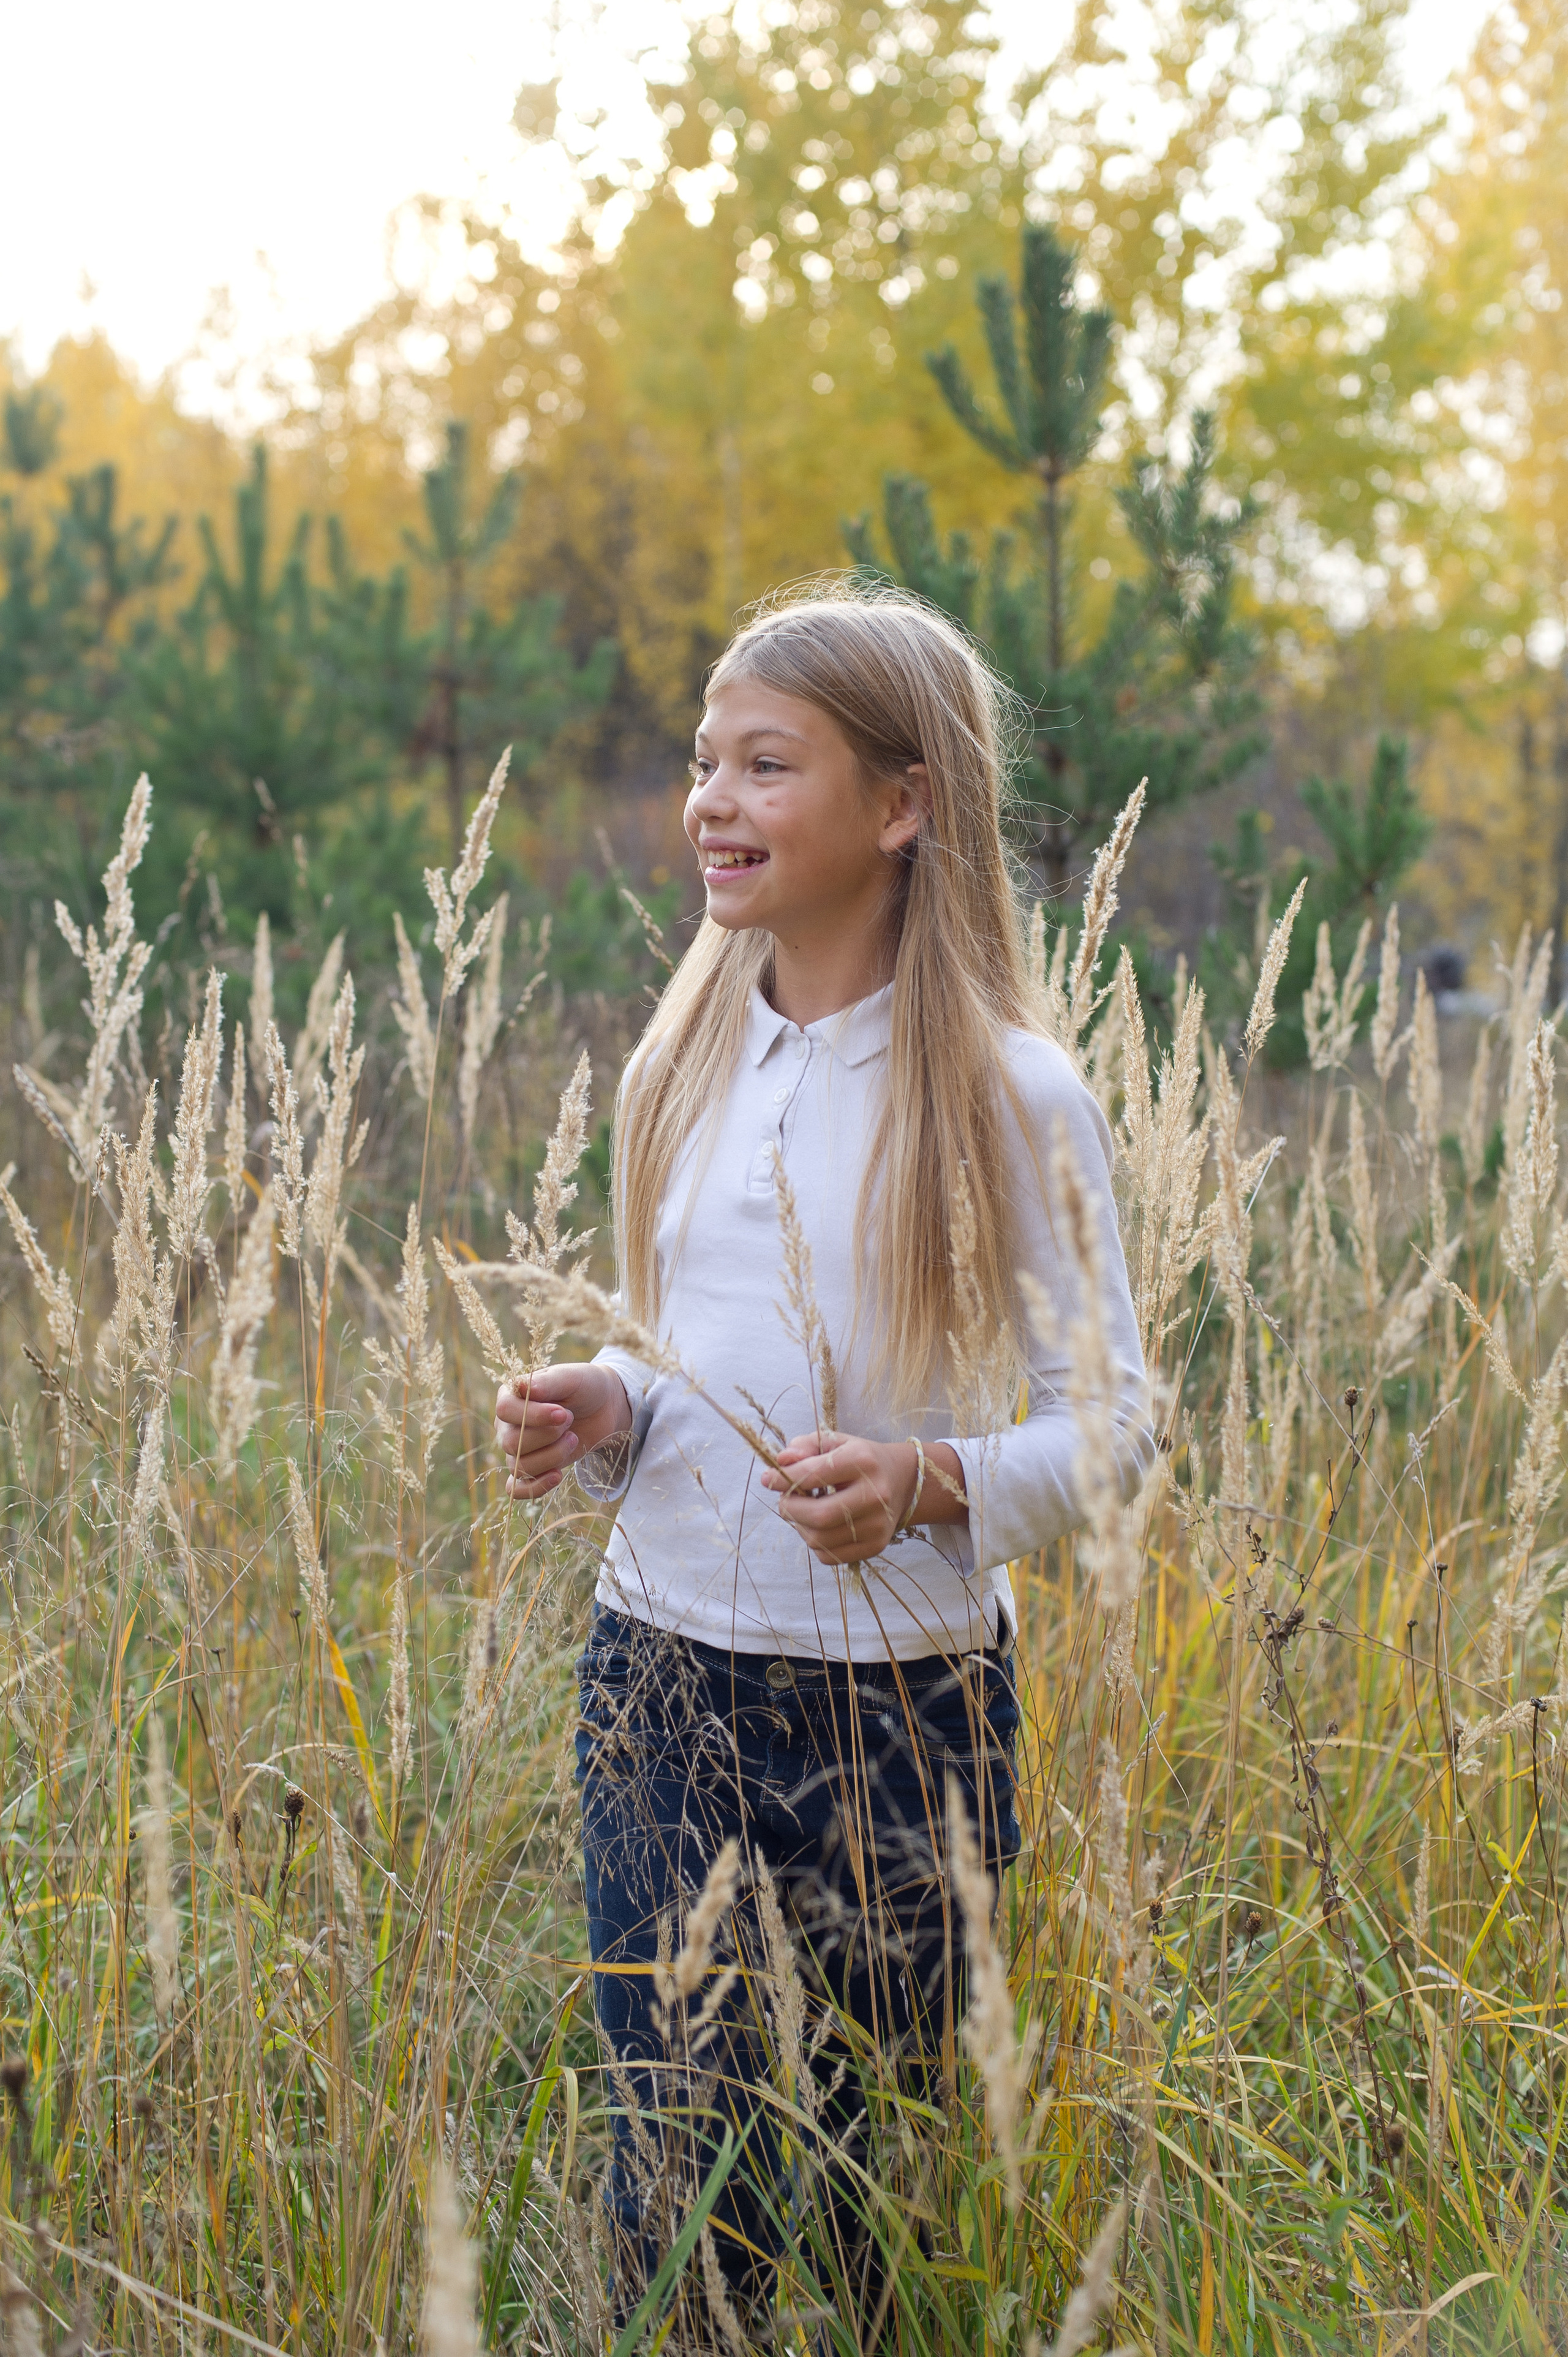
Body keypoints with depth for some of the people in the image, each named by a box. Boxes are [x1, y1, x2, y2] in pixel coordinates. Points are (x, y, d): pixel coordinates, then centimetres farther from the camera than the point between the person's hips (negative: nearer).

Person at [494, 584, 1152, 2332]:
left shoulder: (1011, 1098, -10)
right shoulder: (679, 1069, 8)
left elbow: (1107, 1429, -8)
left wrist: (928, 1486, -26)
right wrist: (601, 1415, -3)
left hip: (899, 1713, -4)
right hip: (657, 1678, 5)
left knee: (869, 2210, 8)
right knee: (667, 2184, 11)